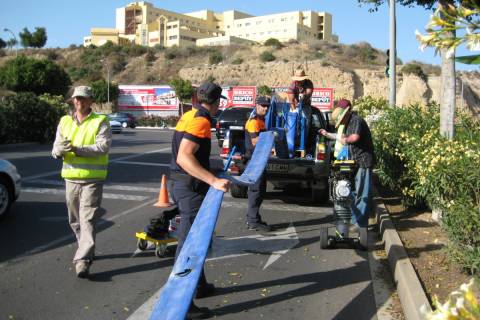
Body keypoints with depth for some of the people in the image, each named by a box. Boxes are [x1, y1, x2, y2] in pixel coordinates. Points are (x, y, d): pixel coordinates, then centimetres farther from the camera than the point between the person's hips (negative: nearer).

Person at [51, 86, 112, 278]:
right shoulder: (65, 122, 11)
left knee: (88, 220, -10)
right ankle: (87, 250, 36)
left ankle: (82, 260, -10)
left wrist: (77, 149, -27)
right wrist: (60, 150, -21)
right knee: (75, 220, 16)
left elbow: (103, 146, -18)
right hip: (71, 178, 6)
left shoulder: (100, 122, -3)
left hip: (92, 179, -5)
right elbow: (55, 151, 4)